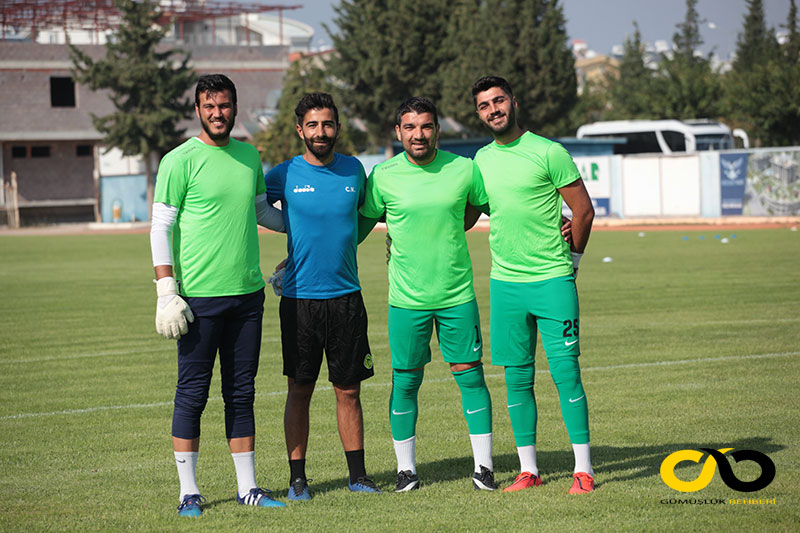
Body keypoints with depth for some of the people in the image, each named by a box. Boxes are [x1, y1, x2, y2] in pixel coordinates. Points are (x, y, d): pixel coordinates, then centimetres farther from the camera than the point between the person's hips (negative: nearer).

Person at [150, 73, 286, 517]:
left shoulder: (249, 157, 12)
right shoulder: (180, 161, -5)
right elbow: (161, 228, -6)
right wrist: (167, 291, -12)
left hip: (248, 294, 5)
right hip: (199, 296, -5)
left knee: (241, 393, 10)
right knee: (192, 393, 0)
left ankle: (248, 487, 17)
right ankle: (188, 492, 6)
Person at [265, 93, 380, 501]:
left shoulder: (354, 170, 5)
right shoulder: (284, 175, -3)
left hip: (346, 295, 2)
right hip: (299, 297, -2)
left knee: (349, 390, 7)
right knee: (300, 390, 4)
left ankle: (357, 475, 15)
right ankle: (297, 478, 10)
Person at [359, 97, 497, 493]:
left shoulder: (464, 169, -1)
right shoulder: (383, 176, -4)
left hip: (458, 294, 1)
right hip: (406, 297, -1)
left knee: (470, 373, 1)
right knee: (405, 381, 4)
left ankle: (484, 467, 11)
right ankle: (406, 470, 16)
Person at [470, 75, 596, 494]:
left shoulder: (548, 153, -5)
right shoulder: (481, 159, 10)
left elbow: (584, 210, 0)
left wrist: (571, 257, 5)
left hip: (553, 281, -5)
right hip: (504, 283, 5)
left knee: (566, 372, -6)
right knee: (517, 377, 6)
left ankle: (583, 469, -1)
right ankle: (528, 469, 14)